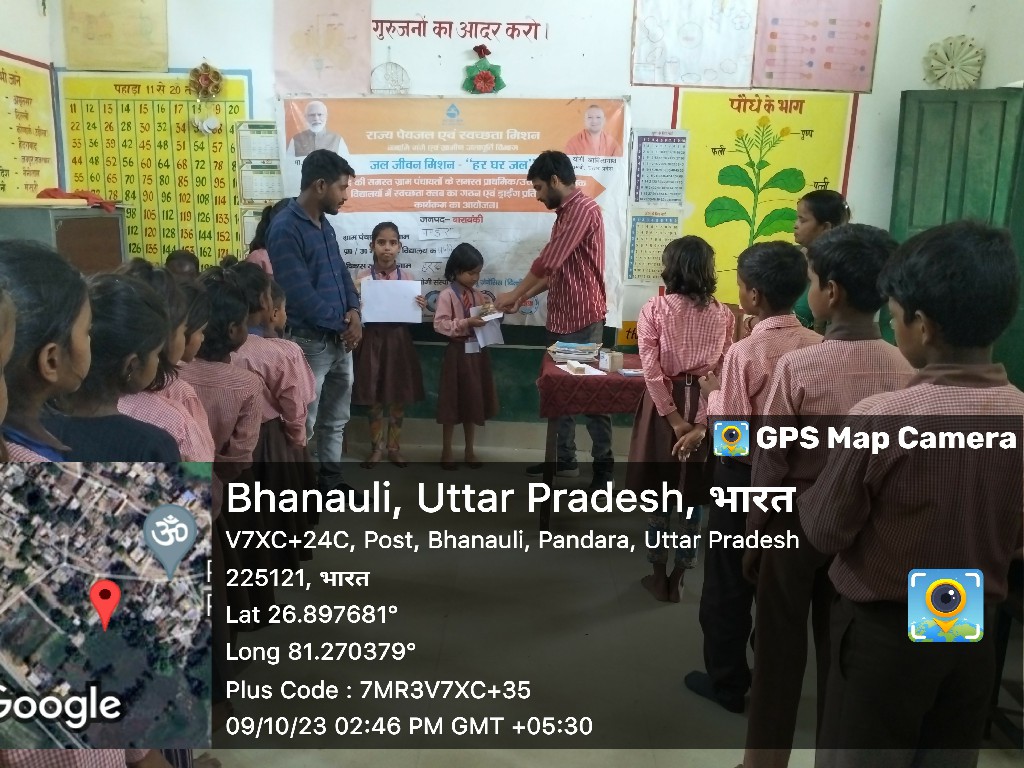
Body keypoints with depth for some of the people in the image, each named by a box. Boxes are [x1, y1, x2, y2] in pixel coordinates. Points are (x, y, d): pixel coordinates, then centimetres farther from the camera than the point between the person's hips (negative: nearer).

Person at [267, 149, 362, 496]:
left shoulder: (324, 224, 10)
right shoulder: (285, 229, -18)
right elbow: (301, 295, -23)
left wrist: (353, 312, -2)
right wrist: (341, 324, -12)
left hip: (341, 339, 9)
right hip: (310, 342, -9)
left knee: (336, 418, 19)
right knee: (301, 423, 2)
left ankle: (330, 478, 34)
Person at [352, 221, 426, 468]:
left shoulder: (408, 277, 2)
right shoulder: (362, 278, -2)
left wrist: (420, 307, -12)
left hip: (398, 339, 1)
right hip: (373, 339, -1)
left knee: (399, 397, 9)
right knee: (374, 398, 6)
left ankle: (394, 447, 24)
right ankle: (376, 447, 22)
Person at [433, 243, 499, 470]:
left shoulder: (478, 295, 9)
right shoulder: (447, 295, -11)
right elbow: (440, 324, -18)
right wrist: (467, 323, -25)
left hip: (477, 351, 6)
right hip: (458, 352, -6)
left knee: (473, 401, 12)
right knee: (452, 402, 3)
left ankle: (469, 451, 25)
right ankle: (446, 452, 16)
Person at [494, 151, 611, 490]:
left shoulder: (583, 209, -14)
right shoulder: (565, 213, 17)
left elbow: (548, 261, -19)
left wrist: (515, 294, -7)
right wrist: (525, 296, 12)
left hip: (583, 319, -10)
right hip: (560, 318, 10)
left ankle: (603, 465, 9)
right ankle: (565, 459, 25)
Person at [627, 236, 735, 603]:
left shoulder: (654, 308, -8)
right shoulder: (723, 314, -1)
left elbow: (651, 368, -15)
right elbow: (726, 368, -1)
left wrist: (672, 415, -13)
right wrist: (714, 413, 10)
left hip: (665, 401, -2)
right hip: (705, 405, 2)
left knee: (658, 489, 11)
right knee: (692, 490, 12)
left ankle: (659, 574, 21)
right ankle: (678, 576, 23)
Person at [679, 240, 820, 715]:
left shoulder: (745, 352, -23)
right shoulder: (816, 346, -3)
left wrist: (711, 392, -4)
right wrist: (704, 429, 12)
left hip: (744, 476, -6)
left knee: (728, 584, 12)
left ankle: (727, 682, 26)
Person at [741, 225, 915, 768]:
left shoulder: (797, 366, -21)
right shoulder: (907, 371, -10)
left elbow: (770, 466, -15)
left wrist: (753, 538, -2)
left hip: (797, 524, -3)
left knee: (781, 650, 13)